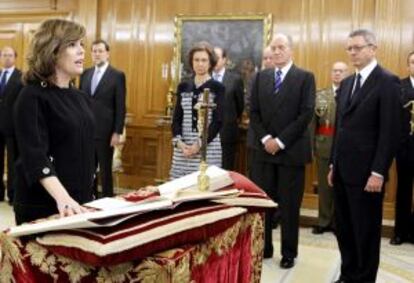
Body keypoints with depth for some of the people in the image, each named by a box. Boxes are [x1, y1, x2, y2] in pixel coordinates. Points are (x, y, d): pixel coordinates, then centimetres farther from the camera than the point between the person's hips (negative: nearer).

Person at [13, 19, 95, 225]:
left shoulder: (79, 97, 9)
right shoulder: (32, 97, -13)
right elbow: (35, 156, -24)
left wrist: (88, 192, 15)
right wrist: (62, 198, -37)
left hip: (81, 202, 7)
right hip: (42, 205, -7)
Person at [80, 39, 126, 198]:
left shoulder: (117, 75, -4)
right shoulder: (86, 74, 11)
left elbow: (120, 107, -7)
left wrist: (117, 132, -12)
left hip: (104, 131, -5)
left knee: (105, 170, 4)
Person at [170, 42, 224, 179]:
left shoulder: (217, 88, -1)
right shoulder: (183, 87, 10)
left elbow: (218, 121, -6)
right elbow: (176, 118, 8)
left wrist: (200, 144, -15)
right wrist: (178, 142, -8)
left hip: (208, 147, -3)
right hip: (183, 146, 3)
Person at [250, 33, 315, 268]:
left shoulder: (305, 77, -2)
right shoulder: (261, 77, 10)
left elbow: (306, 114, -10)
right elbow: (254, 112, 7)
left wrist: (281, 141, -14)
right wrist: (265, 139, -9)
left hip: (292, 150, -3)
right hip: (266, 149, 4)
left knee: (290, 205, 4)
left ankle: (289, 253, 17)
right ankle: (264, 248, 21)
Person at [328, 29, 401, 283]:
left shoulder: (387, 82, -9)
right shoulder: (346, 83, 15)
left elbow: (390, 132, -14)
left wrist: (378, 172, -18)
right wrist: (334, 165, 14)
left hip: (366, 171, -7)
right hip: (343, 169, 7)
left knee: (366, 231, 5)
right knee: (344, 228, 14)